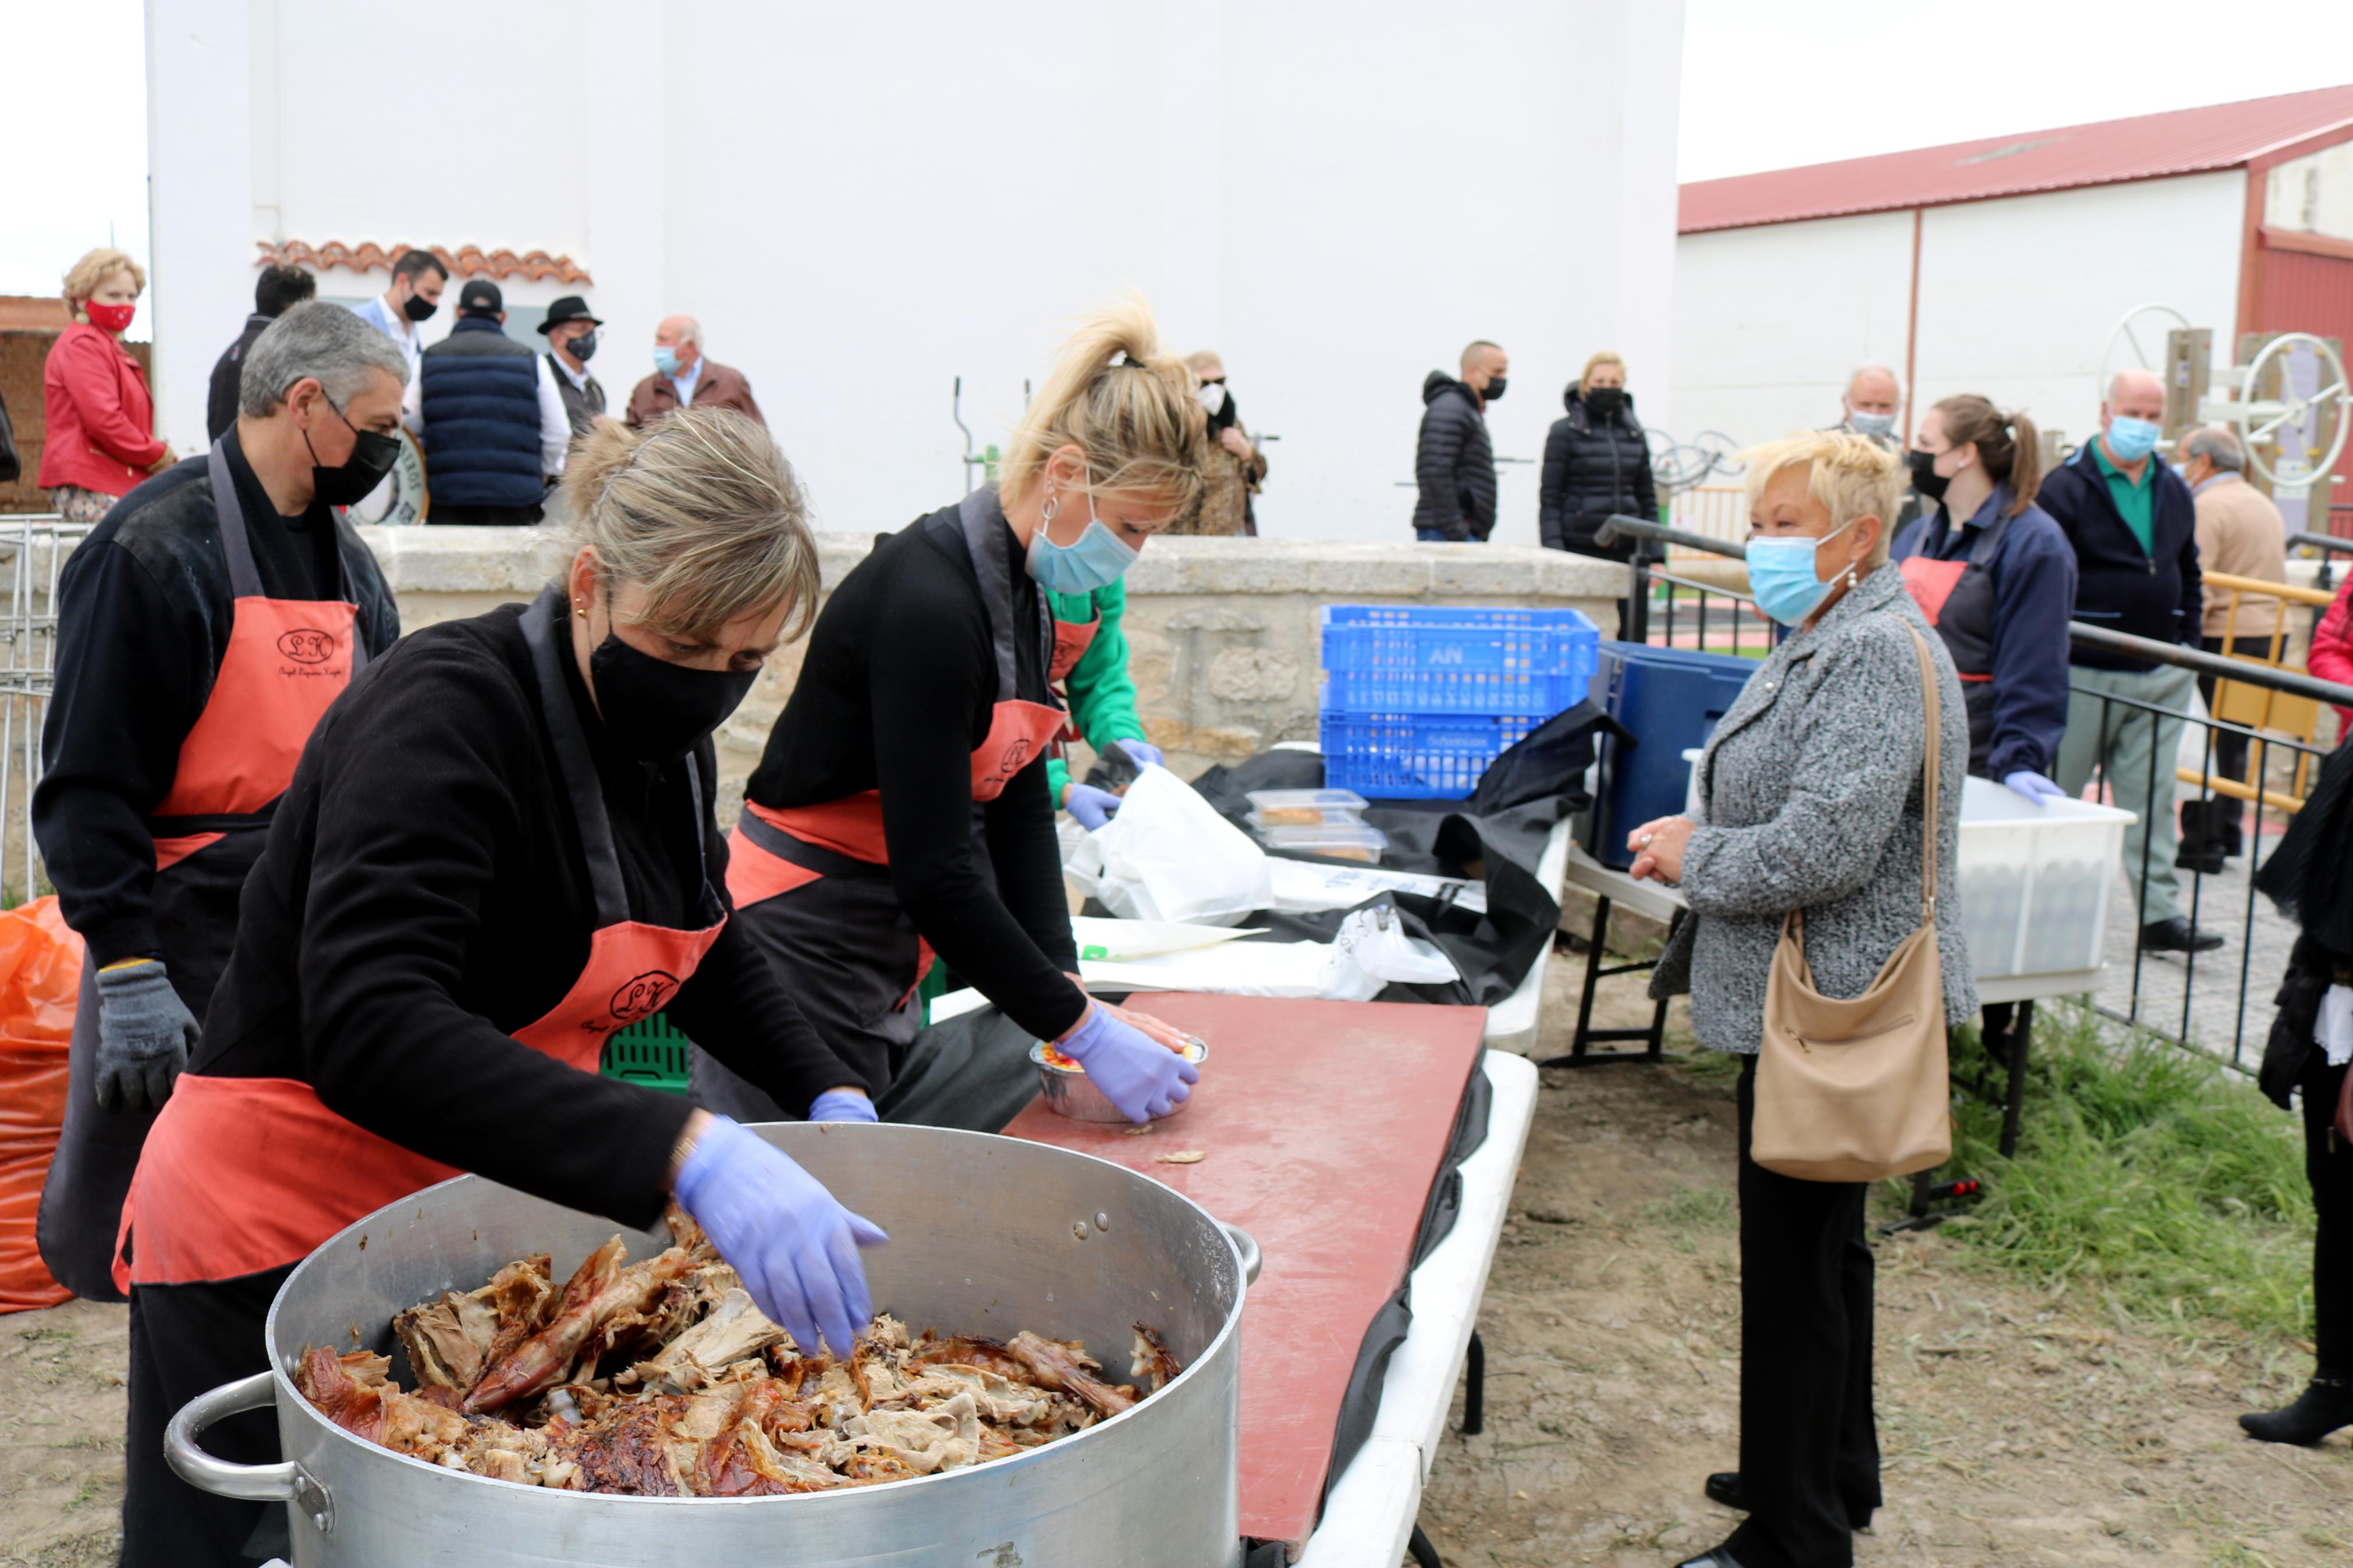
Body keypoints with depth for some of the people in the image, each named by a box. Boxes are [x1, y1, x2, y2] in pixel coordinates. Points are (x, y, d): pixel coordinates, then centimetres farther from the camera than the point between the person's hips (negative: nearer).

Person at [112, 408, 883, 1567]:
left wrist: (829, 1096, 1)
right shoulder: (446, 715, -25)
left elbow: (701, 946, 17)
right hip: (276, 1235, -7)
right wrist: (683, 1152, -49)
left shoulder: (662, 732, 0)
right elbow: (370, 1032, -39)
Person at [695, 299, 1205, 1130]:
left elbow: (1017, 809, 5)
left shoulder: (1024, 591, 4)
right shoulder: (928, 603, -25)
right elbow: (934, 873, -26)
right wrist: (1079, 1029, -21)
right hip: (798, 950, -9)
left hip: (876, 968, 9)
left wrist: (1069, 986, -4)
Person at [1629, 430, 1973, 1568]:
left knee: (1794, 1262, -1)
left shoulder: (1875, 656, -21)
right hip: (1808, 1002, 11)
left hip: (1828, 1008, -11)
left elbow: (1821, 848, -28)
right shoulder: (1827, 641, 13)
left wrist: (1694, 856, -12)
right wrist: (1696, 839, 8)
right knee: (1822, 1246, 22)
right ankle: (1836, 1472, 39)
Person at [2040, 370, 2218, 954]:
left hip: (2159, 676, 5)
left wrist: (2188, 645, 15)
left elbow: (2188, 574, 23)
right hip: (2083, 674, -5)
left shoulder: (2175, 491, 13)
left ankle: (2162, 912, 8)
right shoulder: (2066, 487, -7)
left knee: (2153, 796, 5)